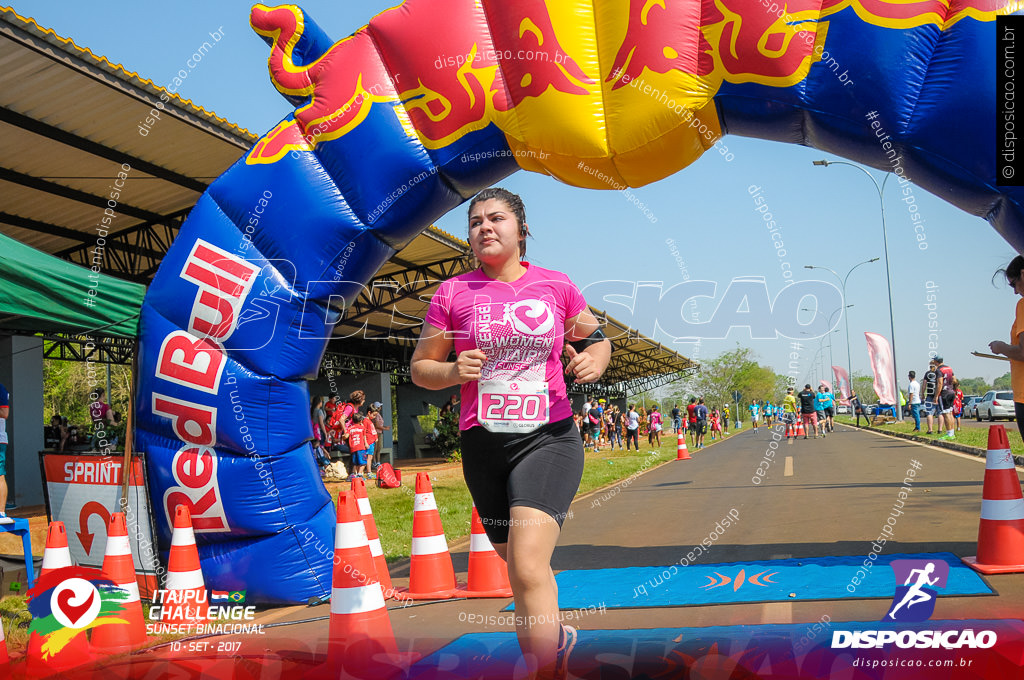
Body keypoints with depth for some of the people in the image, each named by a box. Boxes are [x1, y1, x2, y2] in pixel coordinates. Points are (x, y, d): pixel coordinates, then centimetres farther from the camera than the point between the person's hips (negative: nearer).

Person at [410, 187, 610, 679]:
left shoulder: (555, 284, 4)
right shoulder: (453, 292, 3)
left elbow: (597, 338, 18)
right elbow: (420, 367, 9)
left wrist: (594, 360, -4)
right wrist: (453, 371, -12)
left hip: (549, 437, -2)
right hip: (483, 446, 2)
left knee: (527, 567, -21)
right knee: (518, 565, 13)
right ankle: (557, 639, 41)